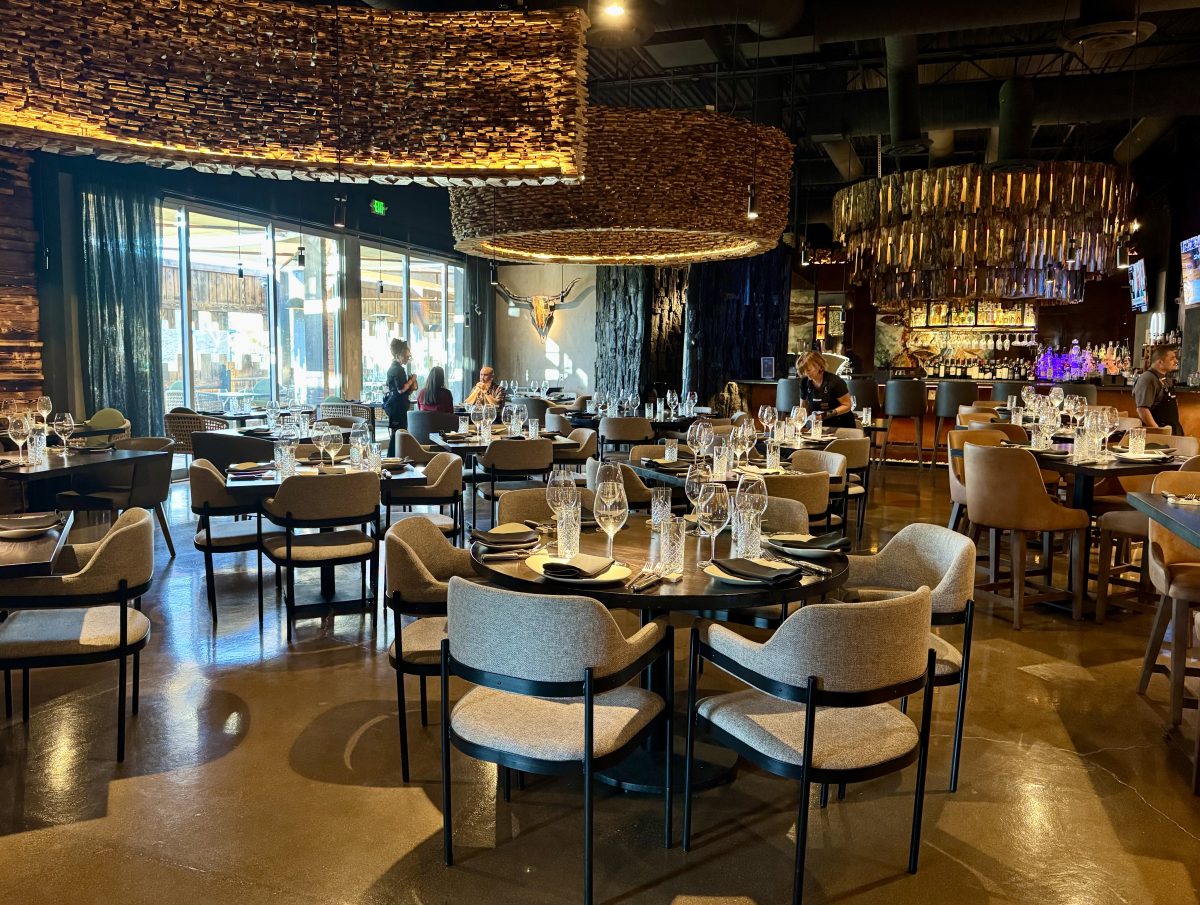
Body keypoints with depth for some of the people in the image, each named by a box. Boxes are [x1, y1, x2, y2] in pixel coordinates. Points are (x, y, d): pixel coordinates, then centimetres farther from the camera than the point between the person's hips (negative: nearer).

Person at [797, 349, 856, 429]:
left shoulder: (834, 381, -15)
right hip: (820, 426, 4)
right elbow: (805, 406, 12)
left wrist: (831, 413, -25)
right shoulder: (804, 382, -2)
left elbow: (847, 405, -11)